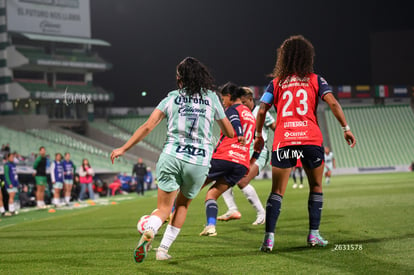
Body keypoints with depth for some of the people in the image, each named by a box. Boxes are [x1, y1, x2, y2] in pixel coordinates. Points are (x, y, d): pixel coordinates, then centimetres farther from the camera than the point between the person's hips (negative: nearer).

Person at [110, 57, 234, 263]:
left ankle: (149, 231, -28)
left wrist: (124, 149, 5)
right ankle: (164, 249, 14)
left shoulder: (172, 98, 5)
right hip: (200, 161, 1)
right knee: (182, 205, 22)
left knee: (163, 208, 4)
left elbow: (148, 127, -1)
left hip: (171, 156, -1)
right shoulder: (211, 98, 8)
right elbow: (229, 133, 15)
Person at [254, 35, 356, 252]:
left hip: (283, 142, 1)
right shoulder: (315, 80, 8)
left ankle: (269, 237, -7)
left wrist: (259, 135, 17)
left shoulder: (276, 83, 11)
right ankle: (313, 234, 10)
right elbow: (333, 103, -4)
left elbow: (261, 111, 5)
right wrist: (346, 128, -1)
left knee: (277, 192, 4)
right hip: (310, 140, -1)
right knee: (316, 187, 15)